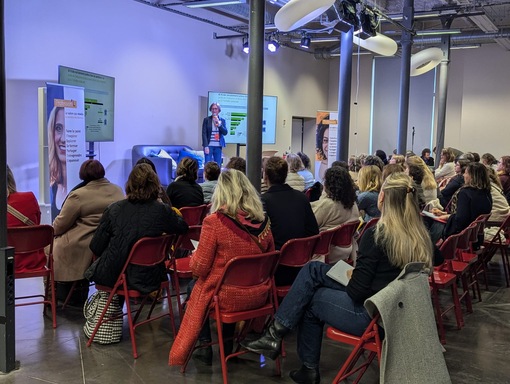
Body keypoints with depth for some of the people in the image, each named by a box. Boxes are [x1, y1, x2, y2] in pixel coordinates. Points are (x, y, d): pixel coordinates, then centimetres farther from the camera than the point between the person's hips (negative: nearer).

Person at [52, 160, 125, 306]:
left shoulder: (78, 195, -13)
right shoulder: (118, 191, 4)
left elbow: (60, 225, -5)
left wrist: (54, 229, 17)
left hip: (80, 250, -6)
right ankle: (79, 299, 31)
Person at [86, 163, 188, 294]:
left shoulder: (113, 209, -12)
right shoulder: (162, 211, -12)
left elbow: (96, 248, -4)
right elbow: (183, 227, 8)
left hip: (113, 277, -1)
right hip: (148, 279, 2)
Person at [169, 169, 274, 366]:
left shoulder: (214, 221, -19)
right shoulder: (263, 221, -5)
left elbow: (199, 269, -13)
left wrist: (195, 255, 8)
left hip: (229, 297, -4)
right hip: (258, 296, 4)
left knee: (194, 286, 26)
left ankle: (206, 348, 29)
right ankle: (228, 348, 38)